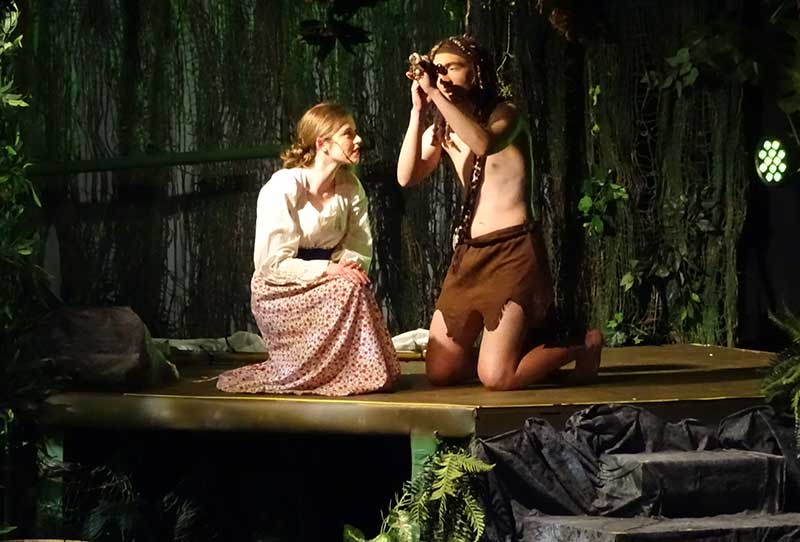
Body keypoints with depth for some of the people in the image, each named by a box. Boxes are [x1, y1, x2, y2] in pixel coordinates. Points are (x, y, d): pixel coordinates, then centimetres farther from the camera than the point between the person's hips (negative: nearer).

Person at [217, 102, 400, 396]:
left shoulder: (350, 187, 1)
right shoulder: (283, 188, -18)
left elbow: (360, 249, 3)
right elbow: (271, 264, -20)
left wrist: (351, 263, -21)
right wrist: (329, 269, -29)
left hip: (322, 281, 7)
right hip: (281, 294, -6)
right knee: (350, 288, -29)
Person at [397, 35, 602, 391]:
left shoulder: (504, 114, -5)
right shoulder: (442, 130, 12)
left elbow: (485, 143, -30)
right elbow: (406, 177, -6)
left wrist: (436, 94, -29)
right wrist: (418, 110, -12)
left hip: (514, 251, -7)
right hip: (468, 254, 7)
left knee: (496, 378, -17)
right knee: (439, 374, 1)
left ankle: (584, 346, 10)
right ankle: (526, 341, 26)